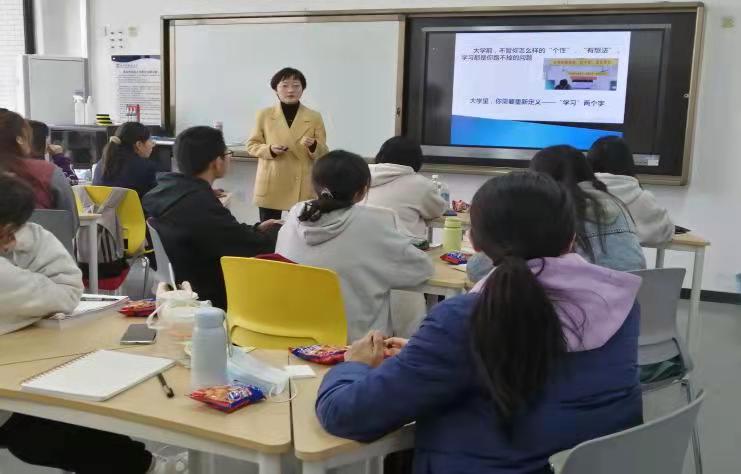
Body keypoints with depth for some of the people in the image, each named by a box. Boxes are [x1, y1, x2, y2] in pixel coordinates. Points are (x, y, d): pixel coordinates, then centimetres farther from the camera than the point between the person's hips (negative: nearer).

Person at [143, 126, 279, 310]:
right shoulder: (201, 204, -28)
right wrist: (277, 230, -2)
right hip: (208, 298, -9)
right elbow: (258, 248, -22)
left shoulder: (167, 189, 0)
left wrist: (257, 229, 13)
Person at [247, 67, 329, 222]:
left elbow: (323, 153, 5)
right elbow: (251, 145, 8)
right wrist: (269, 149, -11)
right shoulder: (264, 115, 3)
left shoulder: (314, 117, 3)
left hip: (302, 186, 0)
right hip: (271, 185, 1)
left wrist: (313, 146, -17)